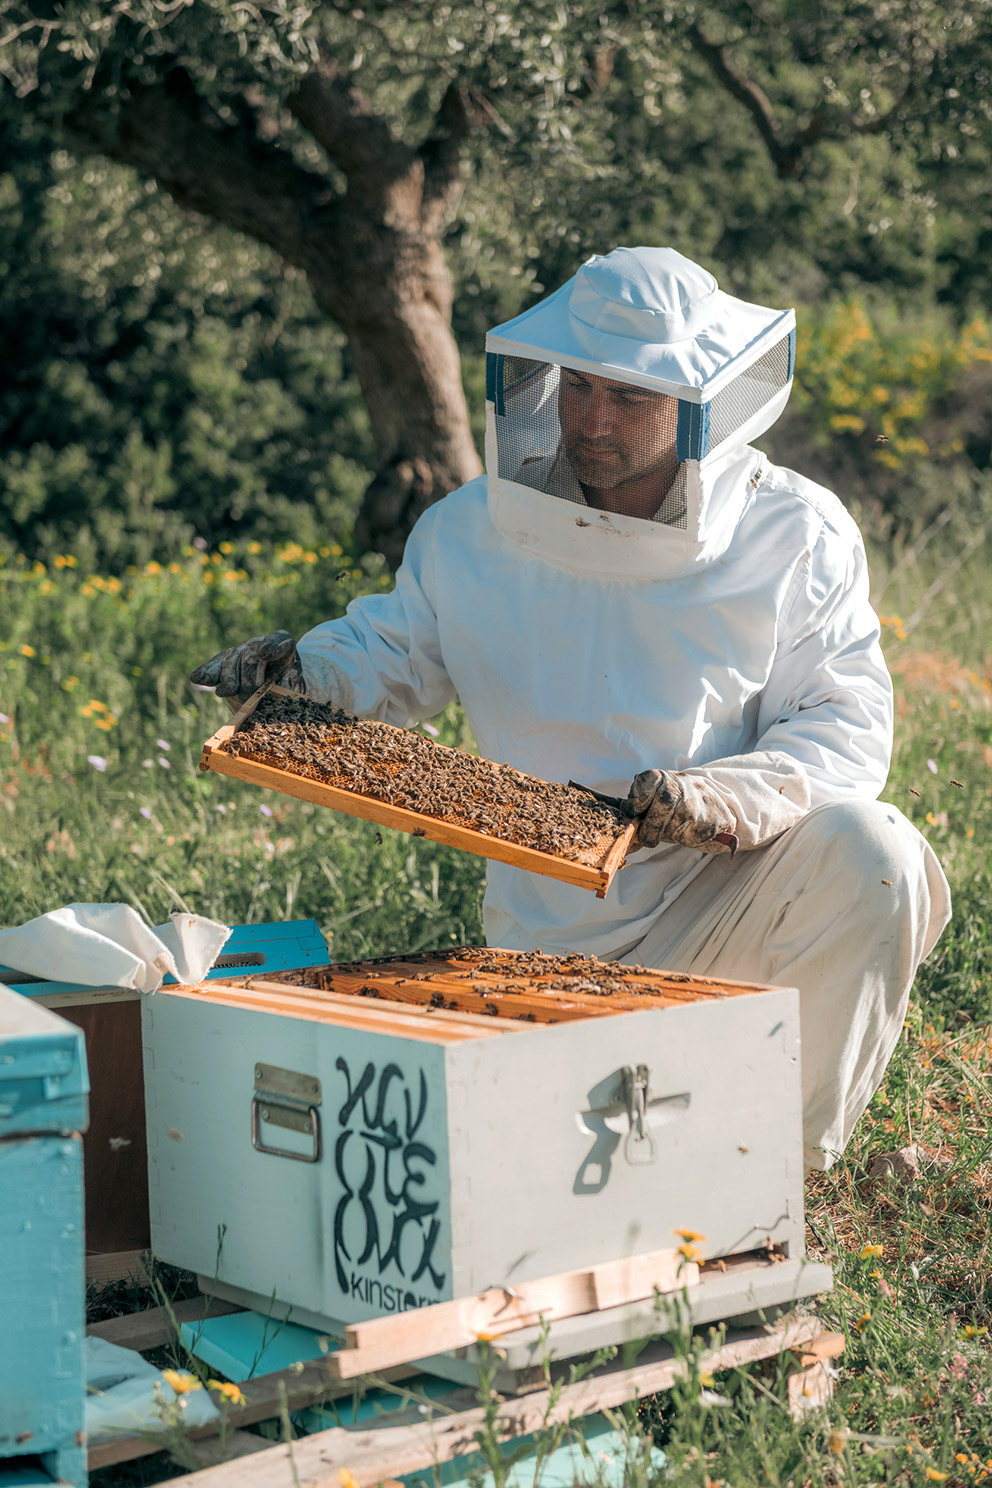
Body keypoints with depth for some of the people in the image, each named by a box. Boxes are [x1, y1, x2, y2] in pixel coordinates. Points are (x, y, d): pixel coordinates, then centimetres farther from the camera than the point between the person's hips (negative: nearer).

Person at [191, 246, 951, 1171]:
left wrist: (725, 798, -30)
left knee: (869, 852, -33)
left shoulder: (794, 537, -7)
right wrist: (300, 670, -8)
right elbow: (394, 654, 15)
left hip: (732, 899, -1)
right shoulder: (478, 532, 0)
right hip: (554, 933, 1)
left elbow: (845, 725, -11)